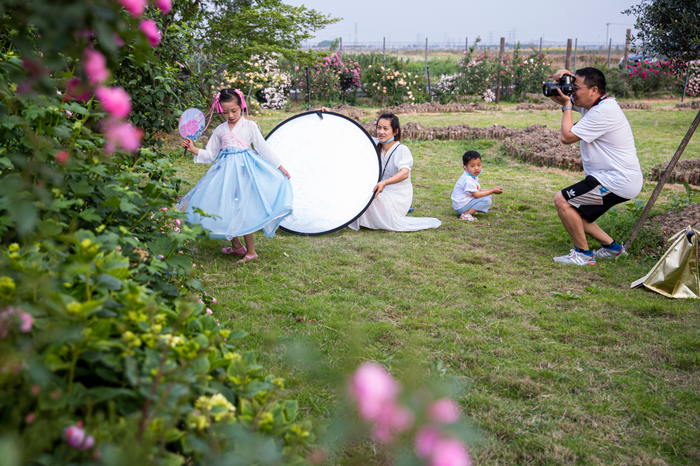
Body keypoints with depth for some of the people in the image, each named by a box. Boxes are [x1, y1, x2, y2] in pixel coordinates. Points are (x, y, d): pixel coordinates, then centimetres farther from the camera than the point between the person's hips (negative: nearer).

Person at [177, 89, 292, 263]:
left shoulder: (250, 126, 3)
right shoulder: (220, 130, 12)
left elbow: (263, 148, 7)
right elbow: (209, 154, 15)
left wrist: (280, 167, 7)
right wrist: (194, 149, -2)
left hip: (244, 169, -4)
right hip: (225, 170, 4)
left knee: (242, 208, -8)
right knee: (225, 208, 3)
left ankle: (250, 251, 3)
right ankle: (236, 246, 23)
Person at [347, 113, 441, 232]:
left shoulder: (402, 150, -17)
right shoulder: (375, 144, 0)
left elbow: (404, 173, -34)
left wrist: (384, 183, -52)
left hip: (399, 196, -6)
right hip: (382, 192, 6)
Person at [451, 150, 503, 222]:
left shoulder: (474, 176, 8)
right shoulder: (468, 180, -24)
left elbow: (479, 190, 13)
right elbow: (476, 195, -23)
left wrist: (493, 189, 1)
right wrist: (493, 191, -16)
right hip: (461, 207, -10)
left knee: (488, 197, 15)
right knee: (486, 200, -21)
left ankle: (470, 210, 6)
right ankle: (465, 214, -20)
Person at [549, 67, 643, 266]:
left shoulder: (604, 111, -21)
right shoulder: (591, 104, 9)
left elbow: (567, 137, -22)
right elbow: (557, 97, 20)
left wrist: (567, 105, -12)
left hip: (619, 181, -11)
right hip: (615, 177, 11)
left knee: (562, 200, -15)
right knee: (572, 211, 14)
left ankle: (583, 254, -5)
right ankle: (612, 246, 21)